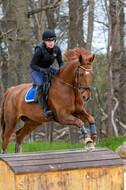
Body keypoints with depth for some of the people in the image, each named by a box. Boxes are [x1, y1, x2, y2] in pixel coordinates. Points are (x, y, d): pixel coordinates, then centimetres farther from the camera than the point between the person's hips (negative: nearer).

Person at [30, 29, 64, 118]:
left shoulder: (57, 49, -11)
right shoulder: (39, 50, -26)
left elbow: (61, 62, -2)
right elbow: (32, 65, -21)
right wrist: (43, 70, -36)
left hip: (48, 68, 6)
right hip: (37, 70, -6)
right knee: (41, 86, -32)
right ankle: (45, 109, -34)